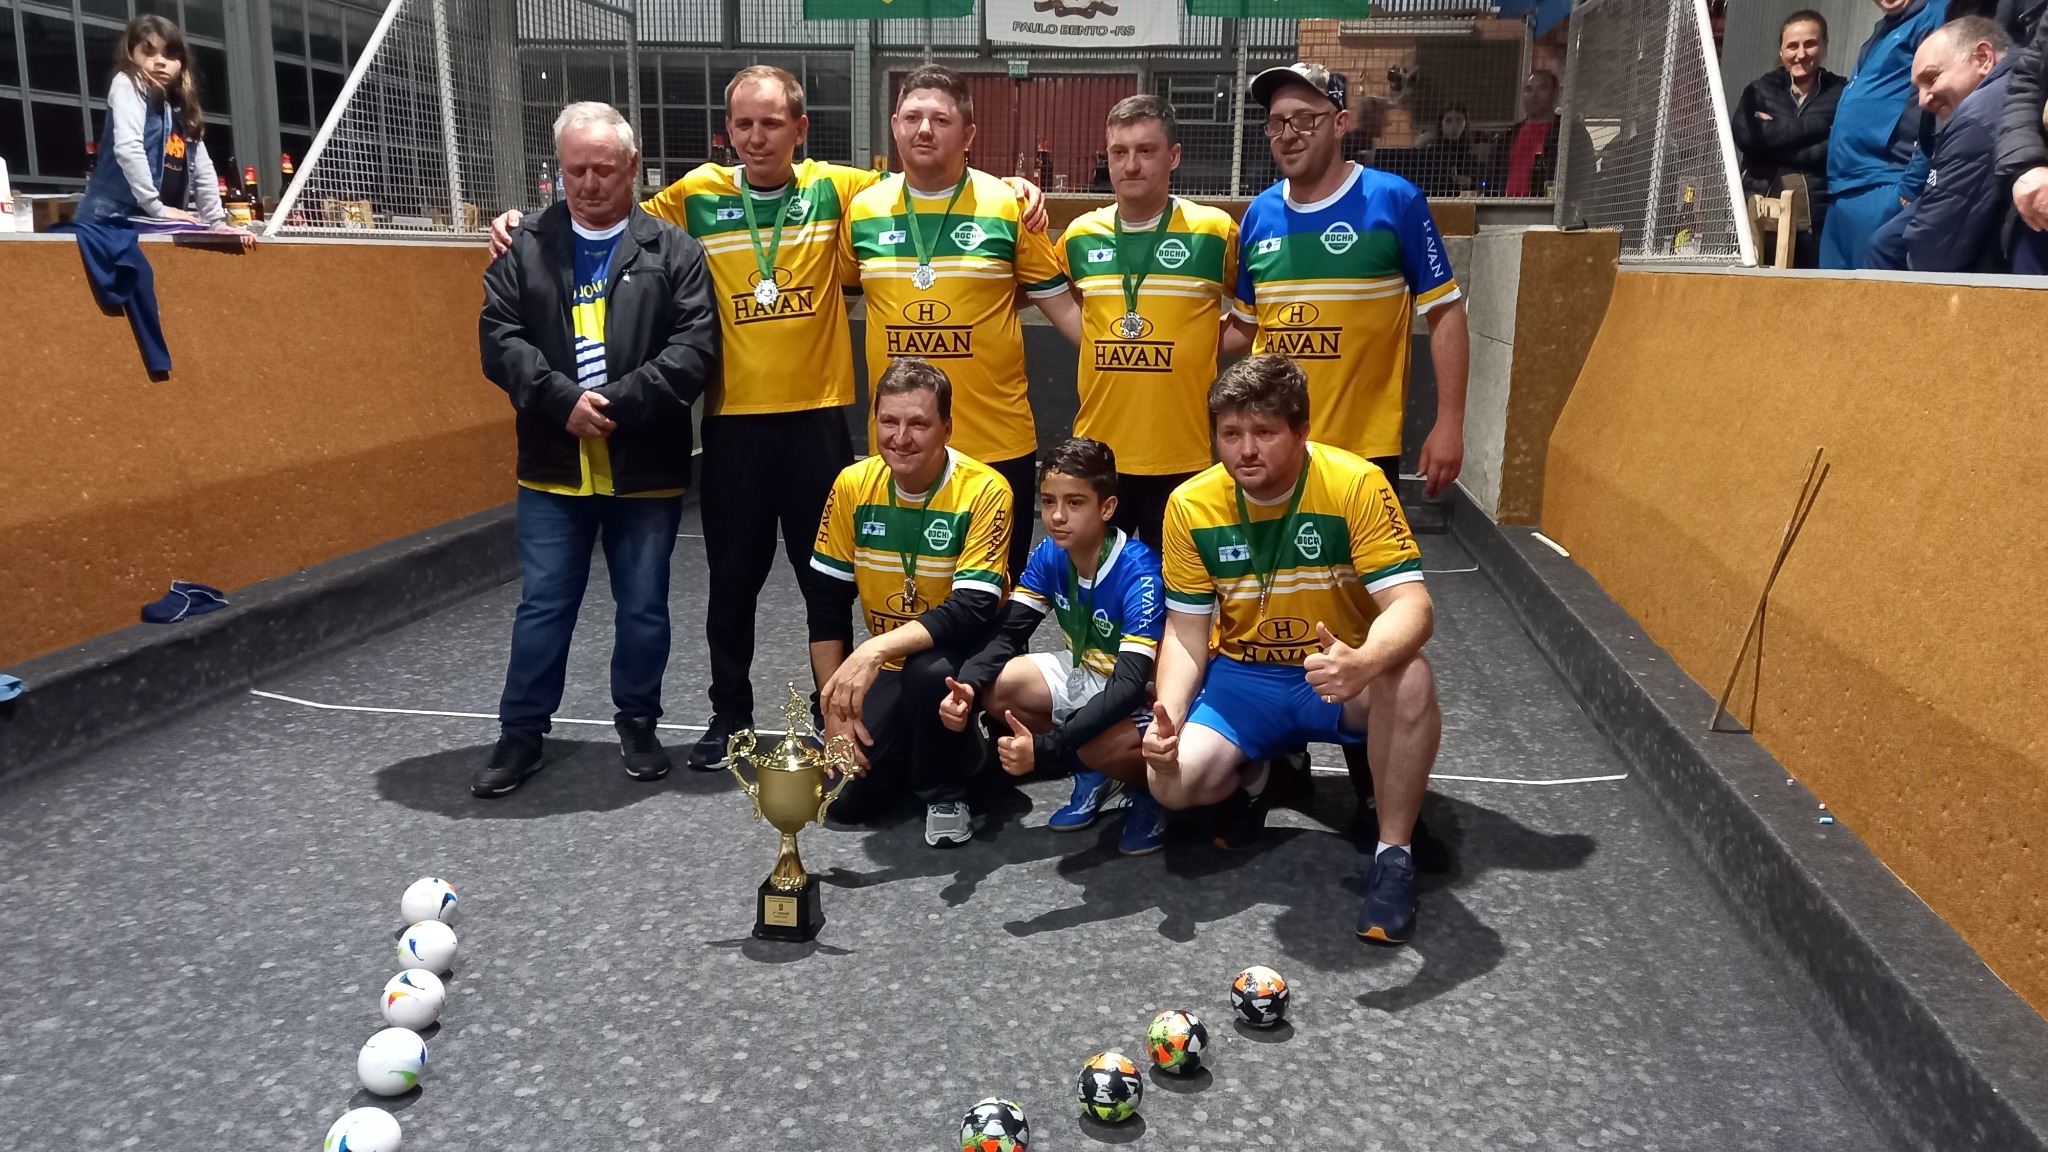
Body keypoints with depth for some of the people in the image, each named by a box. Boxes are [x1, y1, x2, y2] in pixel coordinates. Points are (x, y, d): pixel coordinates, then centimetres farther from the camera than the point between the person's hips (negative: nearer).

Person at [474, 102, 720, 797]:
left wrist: (619, 402, -18)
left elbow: (696, 345, -9)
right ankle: (521, 733, 22)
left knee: (644, 607, 10)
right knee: (542, 606, 9)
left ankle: (637, 725, 27)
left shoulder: (673, 250, 0)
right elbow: (500, 337, -1)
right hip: (553, 467, 1)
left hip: (647, 468, -1)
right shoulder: (525, 248, 6)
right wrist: (563, 401, -16)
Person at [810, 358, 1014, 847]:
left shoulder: (984, 490, -21)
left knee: (928, 671, -38)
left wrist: (876, 649, -41)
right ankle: (917, 747, 21)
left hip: (964, 655, -4)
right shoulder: (852, 486, -8)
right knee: (845, 796, -11)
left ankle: (947, 793, -9)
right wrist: (835, 709, -9)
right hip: (888, 665, 4)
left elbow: (974, 611, -28)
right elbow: (827, 605, -2)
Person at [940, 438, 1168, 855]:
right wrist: (967, 685, -35)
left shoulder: (1140, 574, -30)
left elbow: (1129, 685, -37)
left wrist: (1045, 746, -48)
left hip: (1143, 695, -7)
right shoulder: (1049, 555, -10)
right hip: (1085, 674, 7)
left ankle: (1148, 788, 0)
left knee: (1107, 746, -39)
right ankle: (1093, 775, 4)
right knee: (991, 687, -14)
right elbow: (1007, 634, -11)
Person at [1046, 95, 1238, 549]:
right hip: (1097, 450, 3)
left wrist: (1197, 348, 2)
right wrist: (1104, 342, 8)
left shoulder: (1216, 230, -4)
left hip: (1182, 454, -3)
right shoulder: (1079, 236, 4)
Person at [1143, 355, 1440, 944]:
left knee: (1410, 679, -36)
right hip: (1242, 677, 3)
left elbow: (1411, 606, -26)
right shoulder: (1191, 505, -10)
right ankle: (1252, 775, 17)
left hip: (1338, 677, -2)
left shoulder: (1356, 485, -19)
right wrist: (1168, 716, -21)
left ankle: (1392, 855, -16)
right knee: (1171, 780, -21)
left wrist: (1363, 663, -49)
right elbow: (1187, 630, -2)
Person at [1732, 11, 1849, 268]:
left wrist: (1772, 138, -5)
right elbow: (1743, 135, -6)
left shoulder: (1841, 93, 8)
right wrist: (1814, 125, -7)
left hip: (1817, 220, -1)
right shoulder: (1760, 90, 14)